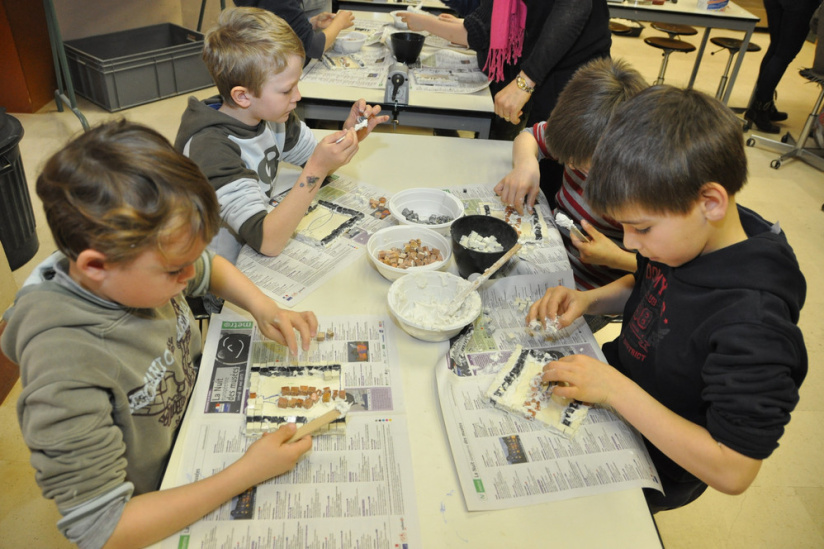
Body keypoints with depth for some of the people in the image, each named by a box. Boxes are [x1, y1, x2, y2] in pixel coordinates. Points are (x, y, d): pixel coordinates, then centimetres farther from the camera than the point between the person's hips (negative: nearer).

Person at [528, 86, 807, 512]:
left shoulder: (751, 326, -37)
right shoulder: (692, 236, -13)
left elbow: (732, 472, -31)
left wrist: (615, 389, -32)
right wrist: (588, 300, -10)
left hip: (648, 472, -7)